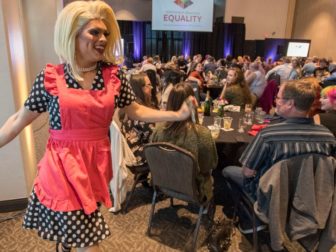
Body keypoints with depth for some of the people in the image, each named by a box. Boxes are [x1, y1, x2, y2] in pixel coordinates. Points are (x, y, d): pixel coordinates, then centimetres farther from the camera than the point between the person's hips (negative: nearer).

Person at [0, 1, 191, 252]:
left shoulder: (114, 75, -1)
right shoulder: (50, 77, -7)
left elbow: (136, 111, 5)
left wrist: (178, 115, 1)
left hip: (96, 165, 3)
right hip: (64, 167, -2)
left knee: (70, 229, 21)